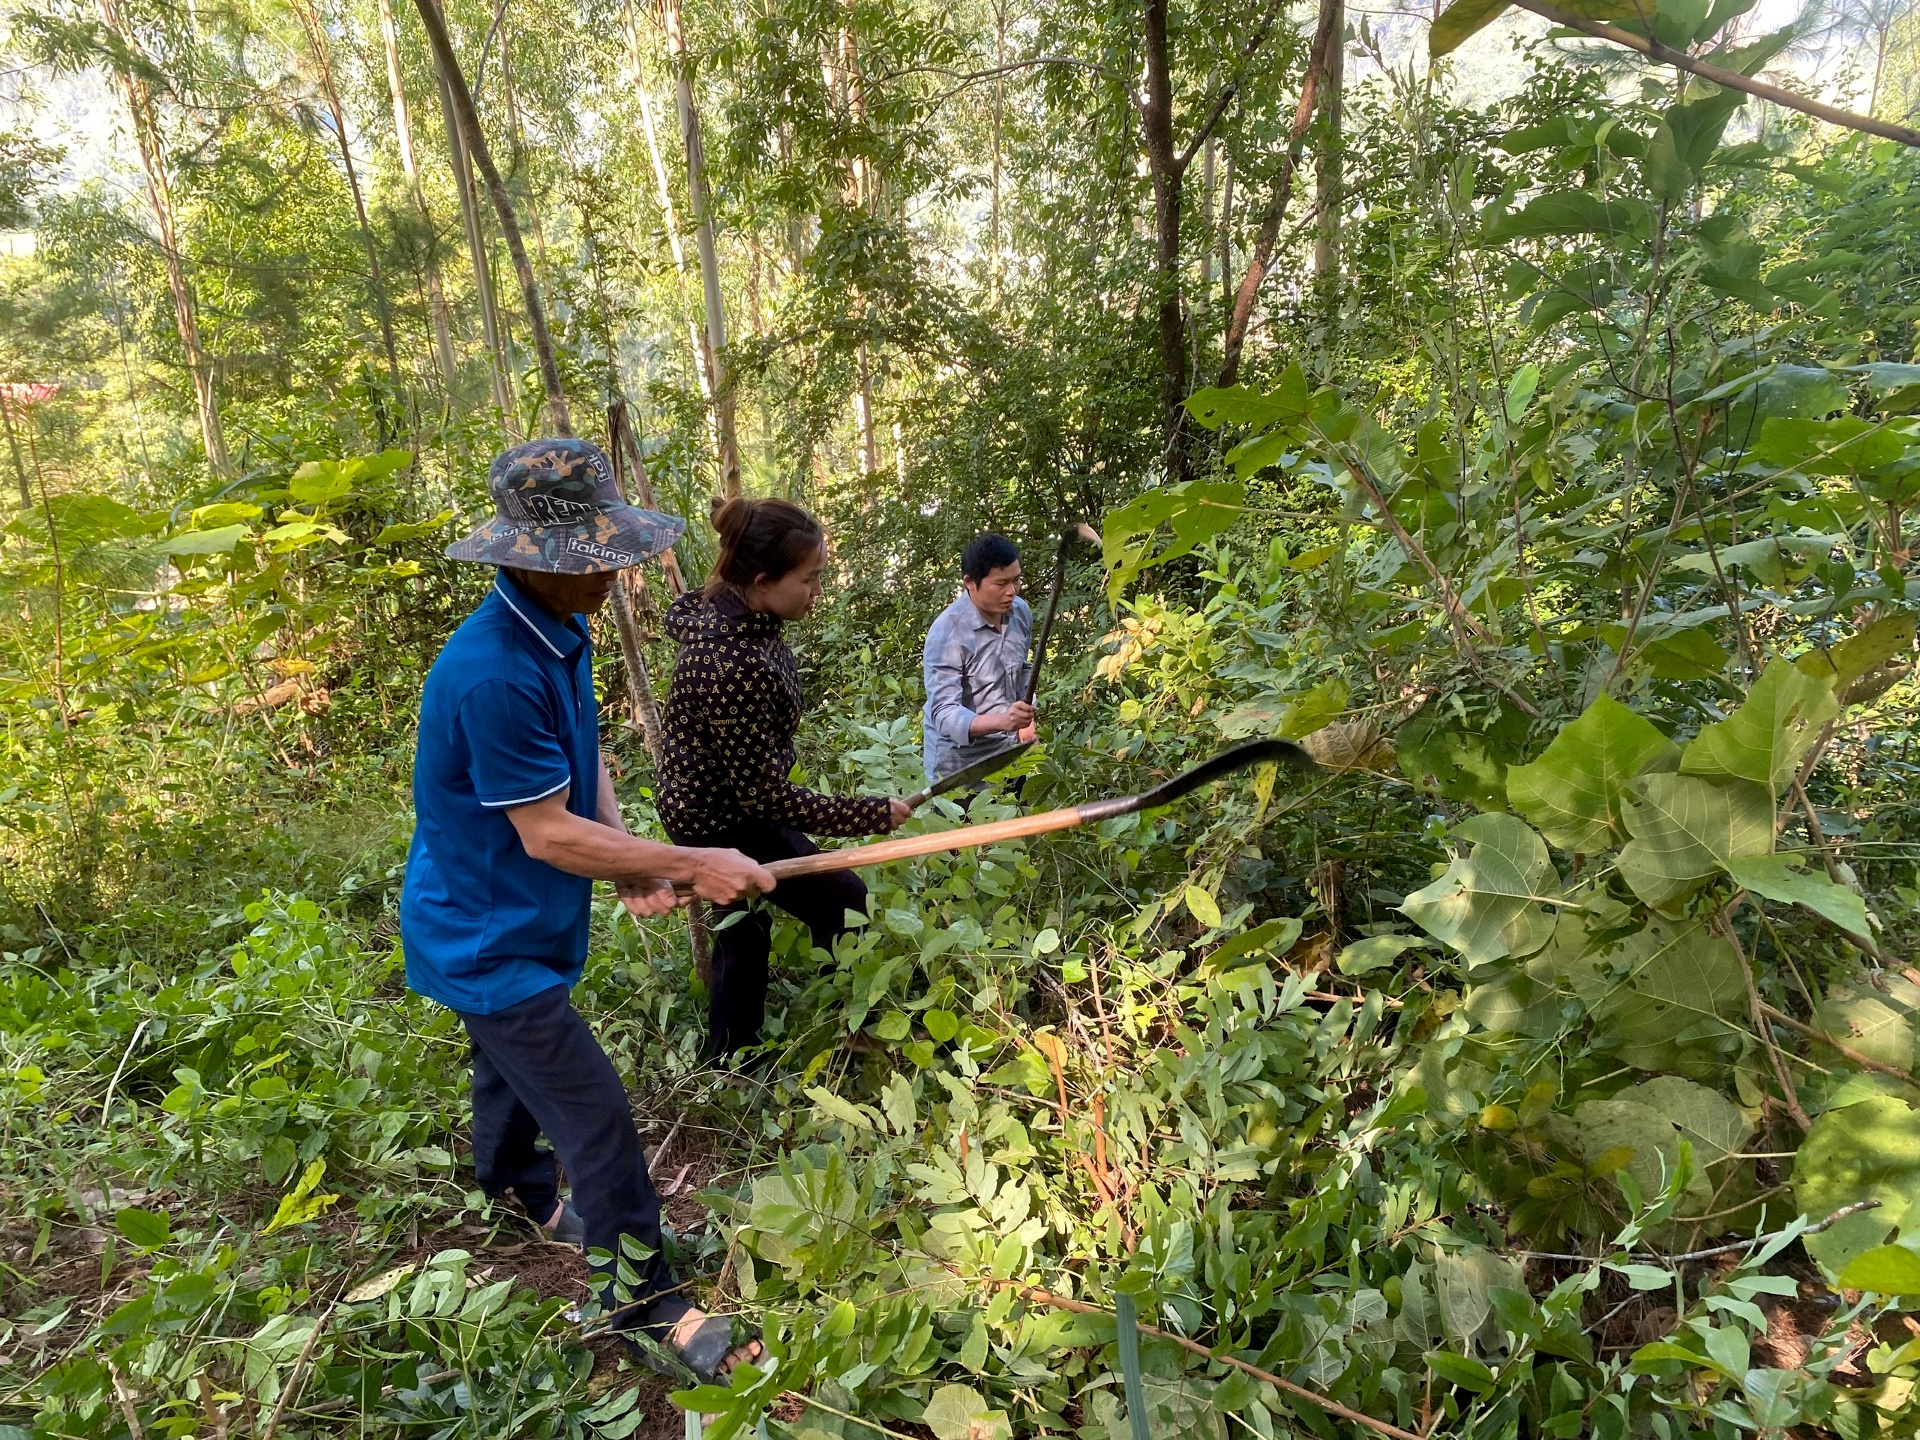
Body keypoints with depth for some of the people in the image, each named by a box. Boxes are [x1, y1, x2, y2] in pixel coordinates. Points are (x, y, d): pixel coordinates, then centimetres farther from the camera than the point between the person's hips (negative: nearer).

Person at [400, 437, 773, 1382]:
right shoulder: (492, 675, -34)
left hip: (507, 921, 9)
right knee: (594, 1114, -3)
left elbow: (583, 754, 7)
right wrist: (691, 866, -24)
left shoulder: (563, 629, -4)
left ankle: (515, 1184, 58)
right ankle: (644, 1300, 16)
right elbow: (547, 834, -29)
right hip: (485, 935, -9)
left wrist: (626, 853, -9)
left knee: (513, 1057, 31)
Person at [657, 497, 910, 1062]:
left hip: (706, 800, 10)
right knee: (843, 904, 3)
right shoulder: (736, 667, -39)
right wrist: (872, 814, -26)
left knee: (745, 925, 24)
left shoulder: (721, 606, -12)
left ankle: (731, 1059, 43)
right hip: (722, 821, -10)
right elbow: (767, 794, -32)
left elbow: (679, 613, 14)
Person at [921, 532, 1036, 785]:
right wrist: (1001, 721, -45)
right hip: (960, 767, -6)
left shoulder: (1021, 612, -2)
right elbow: (943, 712, -31)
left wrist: (1026, 719, 4)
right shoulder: (947, 633, -24)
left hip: (1010, 756, 7)